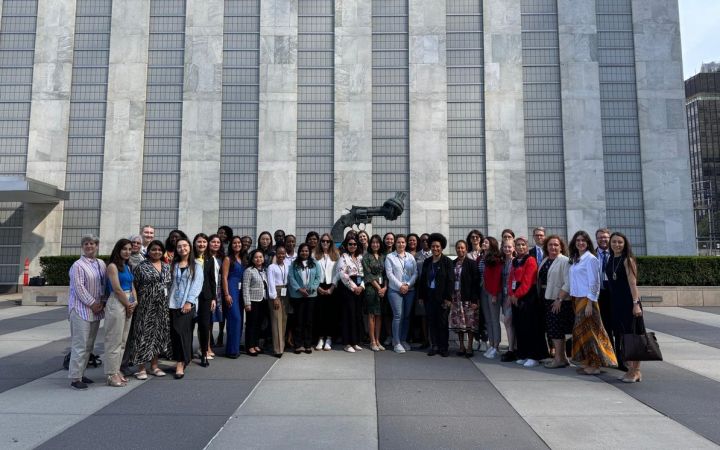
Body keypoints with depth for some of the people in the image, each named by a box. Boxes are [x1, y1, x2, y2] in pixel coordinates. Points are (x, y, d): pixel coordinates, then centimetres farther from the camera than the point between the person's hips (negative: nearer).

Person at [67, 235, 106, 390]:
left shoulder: (101, 264, 12)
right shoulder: (78, 265, -8)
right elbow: (79, 287, -14)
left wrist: (102, 302, 2)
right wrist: (92, 303, -14)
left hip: (96, 310, 7)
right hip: (81, 309, -7)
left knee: (89, 345, 12)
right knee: (80, 344, -6)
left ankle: (80, 373, 23)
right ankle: (75, 378, 1)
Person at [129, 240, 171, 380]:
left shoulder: (167, 267, 11)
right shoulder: (141, 267, -3)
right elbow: (134, 286, -4)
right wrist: (135, 302, -8)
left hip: (163, 307, 5)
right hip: (146, 306, -5)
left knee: (159, 334, 9)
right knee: (144, 334, -2)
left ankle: (154, 365, 21)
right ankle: (141, 368, 7)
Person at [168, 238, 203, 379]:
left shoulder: (196, 266, 5)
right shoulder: (173, 265, 15)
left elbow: (197, 285, -4)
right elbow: (169, 283, 9)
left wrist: (189, 302, -13)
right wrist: (167, 301, -2)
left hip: (188, 304, -3)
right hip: (173, 303, 4)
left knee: (182, 331, -11)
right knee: (174, 332, 3)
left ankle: (181, 363, -8)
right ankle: (181, 360, 14)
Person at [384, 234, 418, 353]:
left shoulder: (411, 257, 12)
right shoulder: (389, 257, 3)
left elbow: (415, 273, 6)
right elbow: (389, 274, -5)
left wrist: (408, 284, -8)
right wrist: (400, 286, -11)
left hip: (409, 290, 4)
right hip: (395, 290, -3)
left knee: (407, 316, 6)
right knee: (398, 315, -8)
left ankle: (403, 340, 18)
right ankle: (396, 343, -1)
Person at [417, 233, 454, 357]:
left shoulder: (447, 262, -4)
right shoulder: (427, 262, 10)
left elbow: (450, 280, -9)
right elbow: (422, 279, 12)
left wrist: (448, 298, -13)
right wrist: (420, 296, 7)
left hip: (442, 297, -4)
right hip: (429, 296, 4)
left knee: (442, 322, 3)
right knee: (431, 322, 7)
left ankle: (443, 347, 13)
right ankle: (434, 346, 16)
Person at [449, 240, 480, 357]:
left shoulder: (471, 263, -3)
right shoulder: (452, 264, 10)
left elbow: (475, 282, -7)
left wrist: (474, 300, -13)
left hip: (468, 297, -4)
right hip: (455, 297, 4)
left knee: (470, 323, -2)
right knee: (458, 323, 6)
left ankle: (469, 347, 7)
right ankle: (462, 346, 16)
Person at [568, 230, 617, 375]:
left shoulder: (590, 259, -10)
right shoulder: (575, 259, 13)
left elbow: (593, 282, -14)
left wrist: (589, 303, -17)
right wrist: (572, 298, 9)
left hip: (587, 299, -8)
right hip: (577, 298, 8)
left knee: (587, 330, -4)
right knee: (581, 330, 10)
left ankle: (594, 365, 4)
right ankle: (586, 362, 19)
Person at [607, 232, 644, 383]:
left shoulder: (628, 260, -9)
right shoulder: (610, 260, 10)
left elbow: (633, 283, -15)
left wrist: (636, 303, -21)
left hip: (629, 302, -7)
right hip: (616, 302, 7)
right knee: (620, 335, 10)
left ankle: (636, 371, 7)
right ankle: (630, 369, 21)